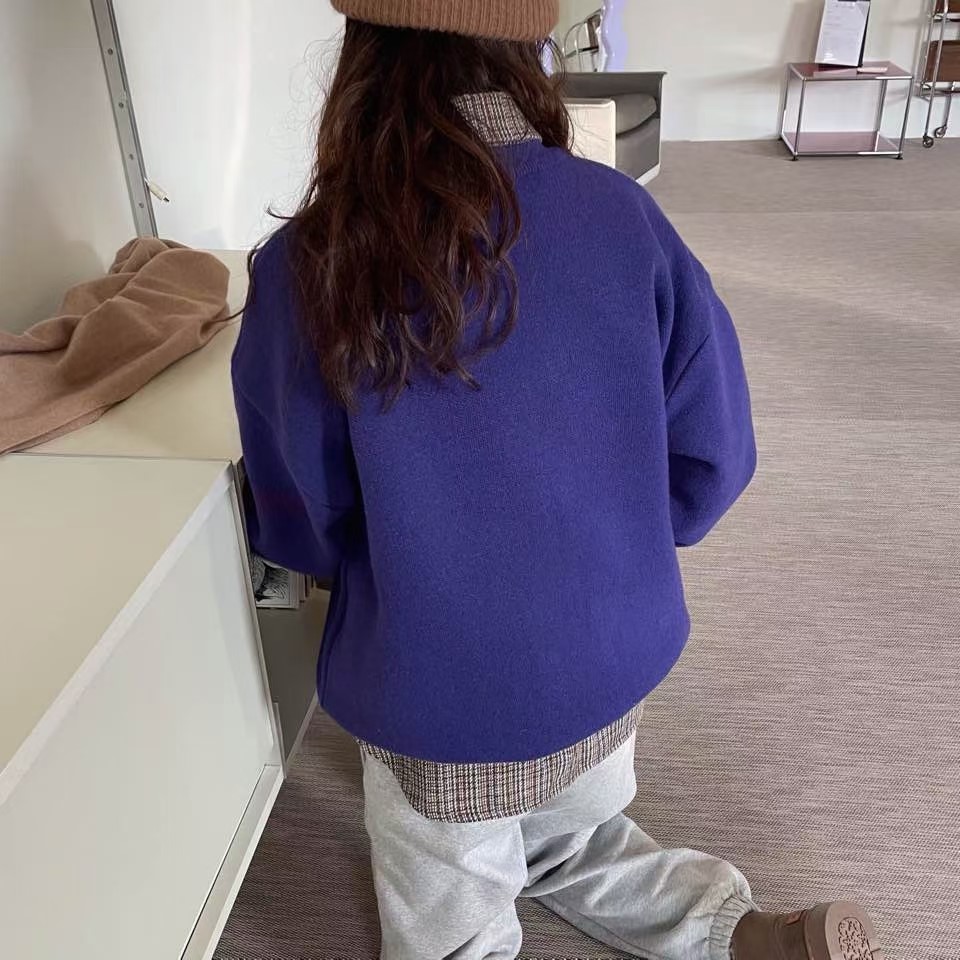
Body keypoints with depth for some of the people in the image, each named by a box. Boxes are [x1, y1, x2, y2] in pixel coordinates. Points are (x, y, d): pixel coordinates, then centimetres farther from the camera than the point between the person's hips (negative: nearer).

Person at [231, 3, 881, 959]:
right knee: (578, 842, 33)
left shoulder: (305, 267, -19)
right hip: (611, 652, 4)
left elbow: (295, 524, -8)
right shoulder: (621, 213, -12)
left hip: (437, 689, -3)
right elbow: (713, 455, -5)